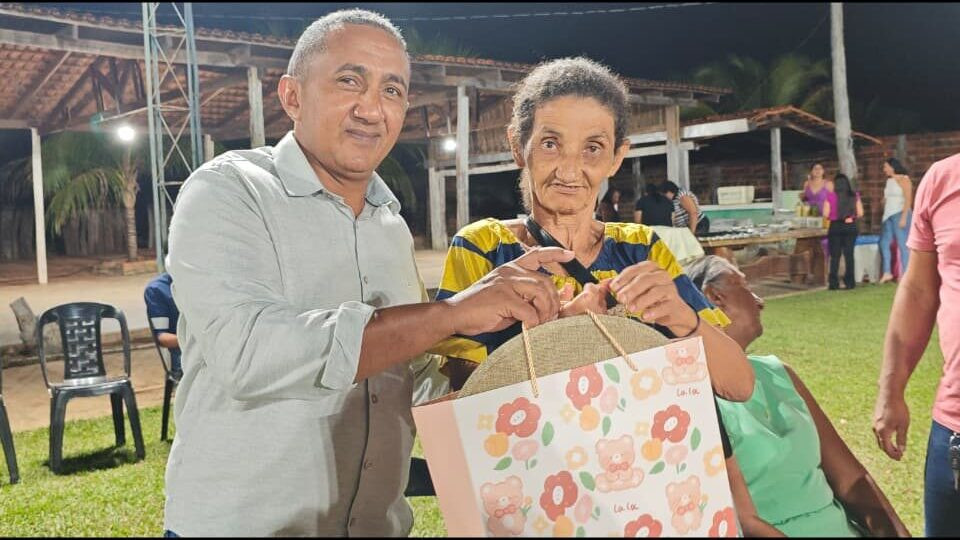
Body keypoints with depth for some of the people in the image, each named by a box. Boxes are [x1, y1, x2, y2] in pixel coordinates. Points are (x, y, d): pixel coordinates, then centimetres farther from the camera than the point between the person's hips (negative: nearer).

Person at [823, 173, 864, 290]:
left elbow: (825, 214, -8)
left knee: (835, 256, 4)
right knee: (849, 255, 7)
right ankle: (850, 282, 7)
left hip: (835, 227, -1)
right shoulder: (855, 196, -1)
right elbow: (860, 213, -2)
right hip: (850, 227, 1)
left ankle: (833, 283, 2)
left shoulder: (830, 196, -7)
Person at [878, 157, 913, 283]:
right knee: (884, 243, 2)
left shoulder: (903, 179, -6)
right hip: (888, 215, 8)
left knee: (903, 244, -6)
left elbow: (908, 199, -12)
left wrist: (904, 217, -18)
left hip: (899, 214, -8)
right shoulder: (889, 181, 16)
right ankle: (887, 273, 5)